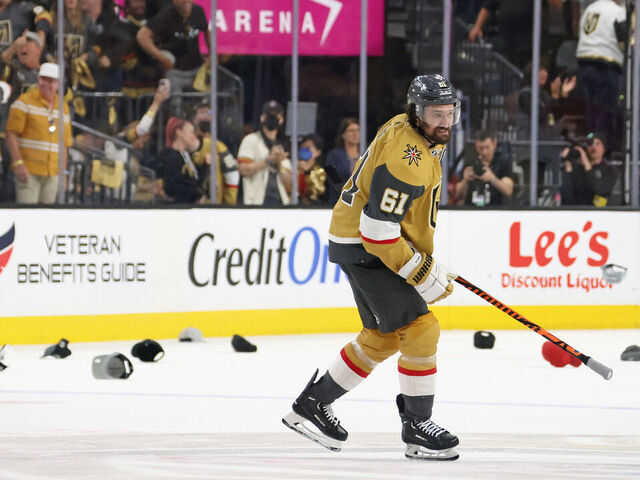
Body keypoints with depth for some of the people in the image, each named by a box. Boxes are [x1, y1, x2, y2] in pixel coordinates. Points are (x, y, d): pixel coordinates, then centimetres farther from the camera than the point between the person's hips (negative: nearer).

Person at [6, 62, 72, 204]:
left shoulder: (63, 108, 15)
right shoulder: (25, 101, -1)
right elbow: (11, 134, -6)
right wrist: (18, 163, -16)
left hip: (52, 173, 5)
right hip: (28, 171, -5)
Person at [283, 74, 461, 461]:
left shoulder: (416, 133, 6)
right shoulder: (405, 158, -27)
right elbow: (377, 231, -29)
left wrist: (430, 262, 23)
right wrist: (424, 275, -22)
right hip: (362, 249, -11)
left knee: (383, 338, 19)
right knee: (419, 329, -13)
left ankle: (313, 403, 29)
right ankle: (417, 428, -4)